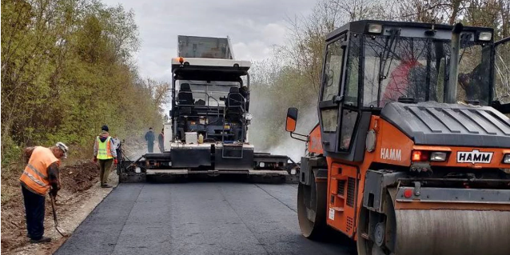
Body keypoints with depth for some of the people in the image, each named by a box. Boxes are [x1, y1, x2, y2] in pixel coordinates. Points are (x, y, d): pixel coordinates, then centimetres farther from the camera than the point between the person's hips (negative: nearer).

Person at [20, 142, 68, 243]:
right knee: (38, 213, 6)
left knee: (29, 210, 21)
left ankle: (31, 231, 35)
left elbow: (27, 150, 24)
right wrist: (54, 191, -1)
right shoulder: (53, 162, -21)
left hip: (25, 182, 9)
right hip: (36, 188, -9)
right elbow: (54, 179, -19)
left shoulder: (38, 148, 3)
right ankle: (37, 236, 15)